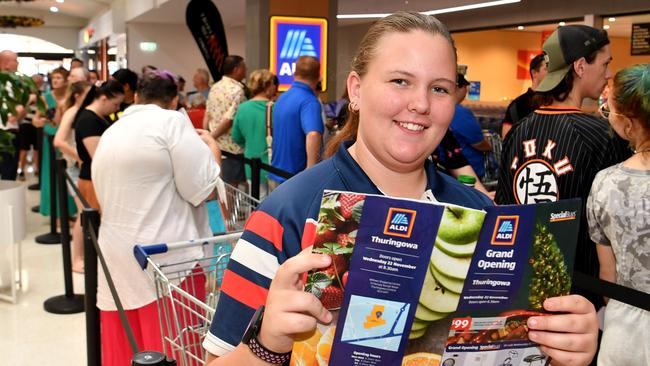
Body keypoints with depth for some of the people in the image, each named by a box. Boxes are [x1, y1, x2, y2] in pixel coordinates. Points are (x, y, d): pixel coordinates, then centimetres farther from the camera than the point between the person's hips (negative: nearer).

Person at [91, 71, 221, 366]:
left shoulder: (110, 134, 17)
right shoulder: (172, 122, -7)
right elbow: (204, 188, -12)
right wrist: (211, 146, 5)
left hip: (119, 263, 8)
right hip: (165, 260, -7)